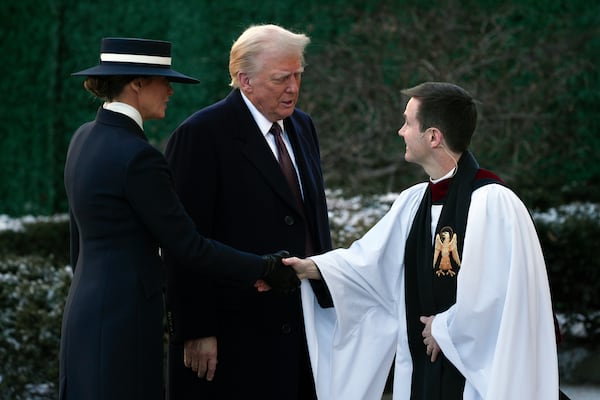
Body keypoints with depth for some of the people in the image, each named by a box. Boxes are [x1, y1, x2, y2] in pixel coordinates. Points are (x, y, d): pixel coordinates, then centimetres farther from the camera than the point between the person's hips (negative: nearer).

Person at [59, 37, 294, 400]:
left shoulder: (86, 139, 9)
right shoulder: (138, 157, -19)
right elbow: (188, 246, -15)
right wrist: (265, 268, -5)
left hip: (87, 306, 9)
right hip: (125, 318, -9)